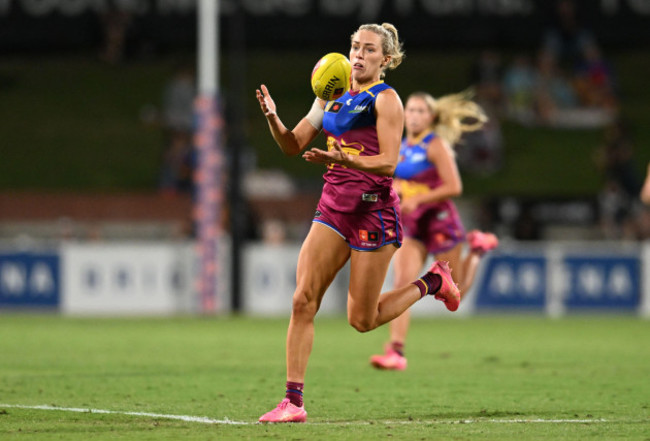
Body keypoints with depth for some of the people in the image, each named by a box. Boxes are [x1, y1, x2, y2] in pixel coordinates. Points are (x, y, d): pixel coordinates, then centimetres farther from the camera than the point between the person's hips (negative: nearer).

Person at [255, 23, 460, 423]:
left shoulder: (386, 100, -7)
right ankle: (294, 401, -6)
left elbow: (388, 163, -16)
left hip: (374, 210, -6)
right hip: (333, 206, 6)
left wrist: (340, 158, -31)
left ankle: (432, 282, 25)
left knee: (362, 320, 0)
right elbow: (293, 145, 16)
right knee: (303, 300, -8)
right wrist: (272, 117, -4)